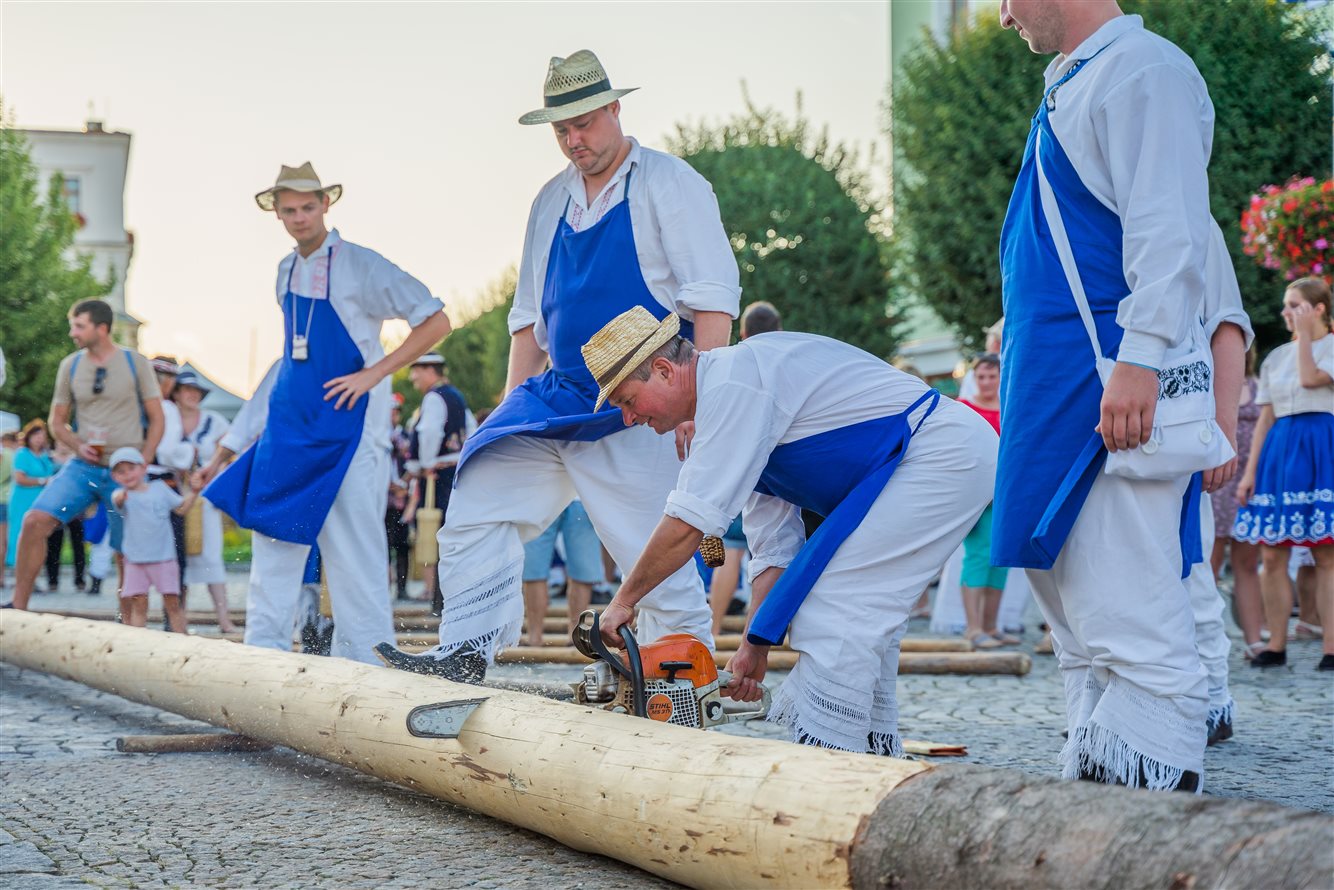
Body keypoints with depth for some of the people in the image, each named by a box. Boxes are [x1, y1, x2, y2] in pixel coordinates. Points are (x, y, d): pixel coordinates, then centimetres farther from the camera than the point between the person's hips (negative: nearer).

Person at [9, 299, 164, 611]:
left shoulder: (135, 363, -1)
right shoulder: (70, 366, 7)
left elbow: (156, 420, 2)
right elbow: (57, 422, 14)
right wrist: (78, 446, -7)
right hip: (83, 467, 2)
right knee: (35, 521, -16)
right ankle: (18, 606, -9)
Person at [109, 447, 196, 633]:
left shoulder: (160, 487, 5)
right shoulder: (123, 495, -4)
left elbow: (181, 508, 16)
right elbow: (117, 501, -30)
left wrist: (194, 491, 2)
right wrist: (120, 497, -54)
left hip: (164, 557, 1)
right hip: (135, 560, -1)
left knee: (172, 601, 2)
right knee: (139, 604, 1)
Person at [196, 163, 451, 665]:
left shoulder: (360, 266, -8)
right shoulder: (286, 271, 13)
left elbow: (436, 322, -9)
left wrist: (373, 374, -15)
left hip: (347, 426, -7)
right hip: (288, 424, 7)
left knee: (354, 549, -7)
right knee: (273, 539, 4)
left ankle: (360, 665, -3)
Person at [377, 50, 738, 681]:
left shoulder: (669, 185, -3)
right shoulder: (551, 202, 17)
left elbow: (714, 301, -11)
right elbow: (529, 317, 22)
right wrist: (512, 407, 15)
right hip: (555, 397, 7)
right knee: (478, 502, -6)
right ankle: (465, 653, -9)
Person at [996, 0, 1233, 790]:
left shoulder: (1145, 70, -8)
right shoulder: (1074, 85, 22)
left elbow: (1169, 233, -19)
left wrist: (1138, 360, -27)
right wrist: (1020, 363, 23)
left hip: (1113, 393, -11)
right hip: (1063, 396, 11)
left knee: (1127, 624, -13)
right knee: (1084, 628, 13)